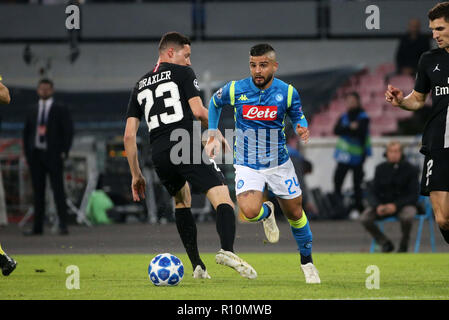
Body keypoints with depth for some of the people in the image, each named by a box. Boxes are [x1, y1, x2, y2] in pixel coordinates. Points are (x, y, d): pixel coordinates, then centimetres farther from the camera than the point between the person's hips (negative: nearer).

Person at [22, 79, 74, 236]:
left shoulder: (61, 110, 1)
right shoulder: (33, 111, 13)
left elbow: (68, 131, -2)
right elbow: (26, 133, 17)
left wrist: (64, 153, -10)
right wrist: (27, 154, 7)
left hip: (53, 156, -4)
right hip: (36, 156, 4)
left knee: (58, 190, -8)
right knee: (38, 192, 4)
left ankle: (63, 225, -8)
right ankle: (37, 227, 6)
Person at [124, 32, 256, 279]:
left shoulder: (140, 85, 23)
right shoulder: (182, 73, 8)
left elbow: (129, 135, 17)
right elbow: (198, 111, -6)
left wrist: (136, 174, 21)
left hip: (159, 155, 5)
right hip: (187, 147, -5)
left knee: (182, 201, 29)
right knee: (223, 202, -10)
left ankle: (196, 265, 19)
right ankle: (227, 250, -39)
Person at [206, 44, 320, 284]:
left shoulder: (287, 92, -9)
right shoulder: (235, 90, -11)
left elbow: (297, 115, 10)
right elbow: (215, 103, 11)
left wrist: (302, 128, -13)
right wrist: (212, 135, 6)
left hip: (279, 163, 1)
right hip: (247, 165, -1)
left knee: (295, 214, 10)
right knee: (250, 212, -25)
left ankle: (307, 262, 33)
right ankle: (267, 212, 14)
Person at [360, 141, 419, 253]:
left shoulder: (410, 169, -7)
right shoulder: (381, 169, 3)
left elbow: (413, 195, -9)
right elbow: (374, 193, 4)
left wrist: (396, 206, -23)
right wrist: (378, 206, -18)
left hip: (404, 204, -3)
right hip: (383, 203, 3)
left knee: (407, 217, -39)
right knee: (365, 218, -24)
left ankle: (403, 245, -10)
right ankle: (385, 243, -2)